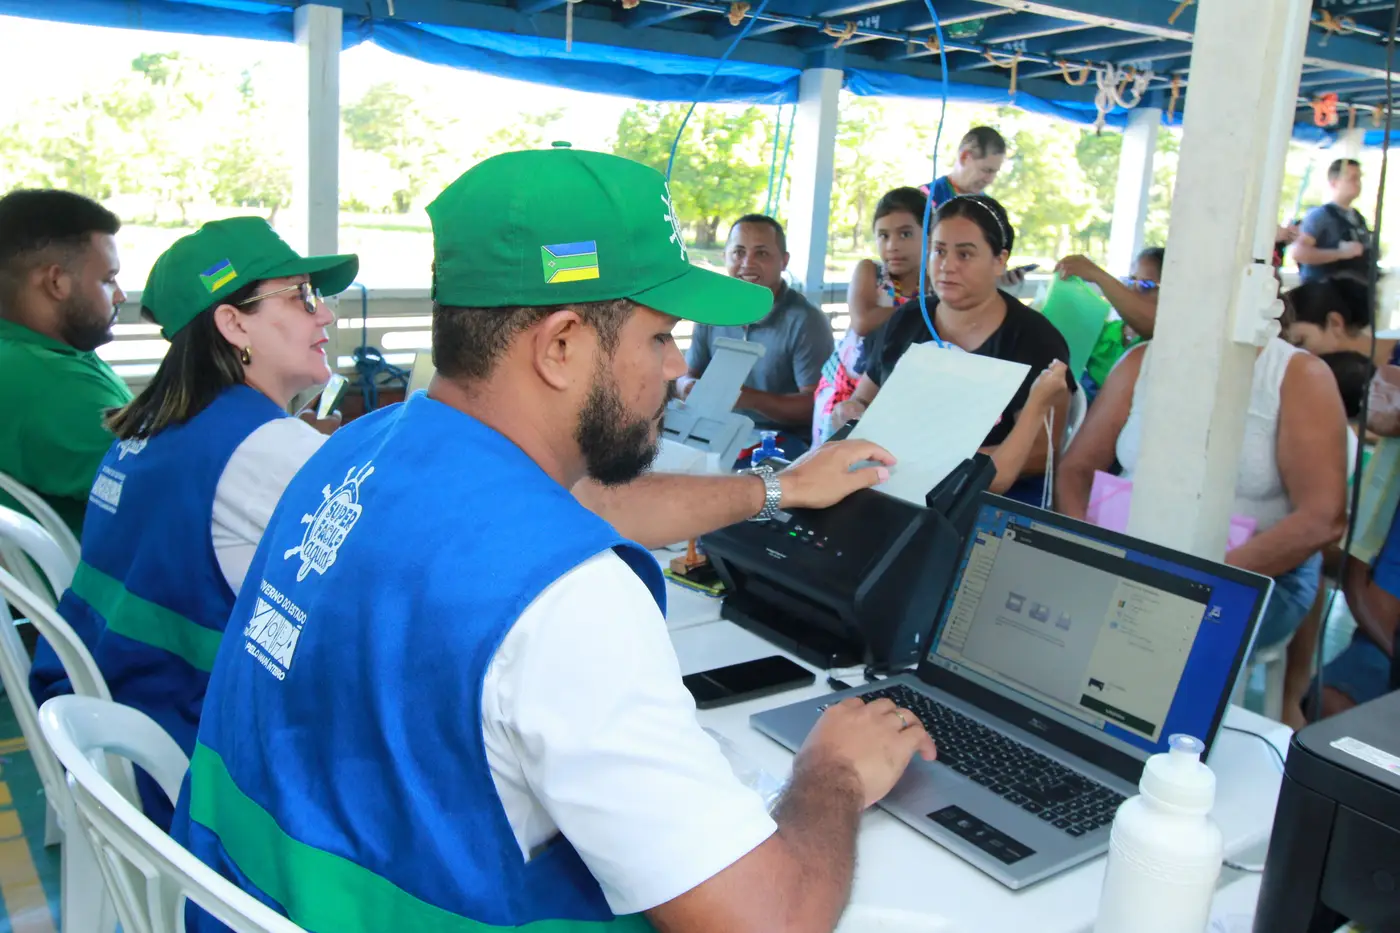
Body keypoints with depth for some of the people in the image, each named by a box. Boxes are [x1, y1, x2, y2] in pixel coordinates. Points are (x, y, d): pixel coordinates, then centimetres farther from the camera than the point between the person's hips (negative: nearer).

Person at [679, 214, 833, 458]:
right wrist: (690, 388, -14)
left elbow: (817, 406, -16)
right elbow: (688, 375, 12)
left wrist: (751, 398, -31)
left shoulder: (806, 321, -11)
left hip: (782, 439, -6)